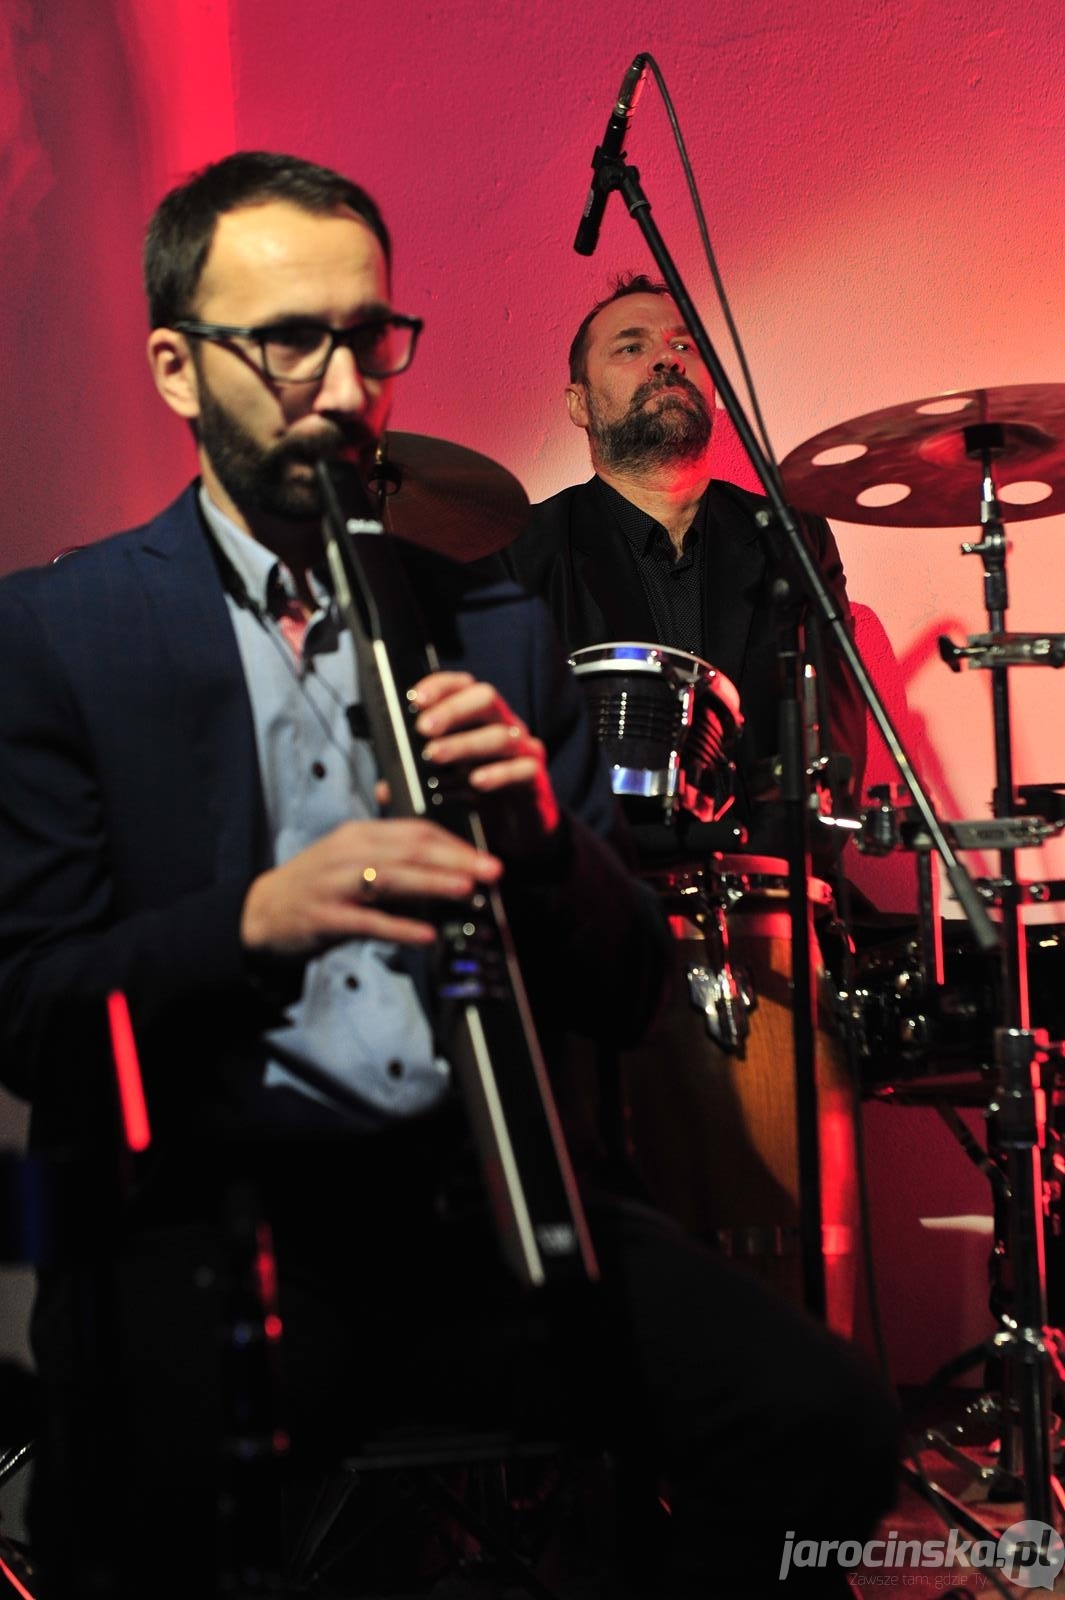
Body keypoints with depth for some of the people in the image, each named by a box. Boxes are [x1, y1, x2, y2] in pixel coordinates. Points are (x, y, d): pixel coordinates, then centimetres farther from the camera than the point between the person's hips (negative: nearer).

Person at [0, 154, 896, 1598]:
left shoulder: (493, 624, 13)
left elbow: (625, 996, 10)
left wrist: (540, 835, -11)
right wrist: (262, 913, -24)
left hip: (473, 1197, 4)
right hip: (205, 1224, -3)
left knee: (827, 1427, -17)